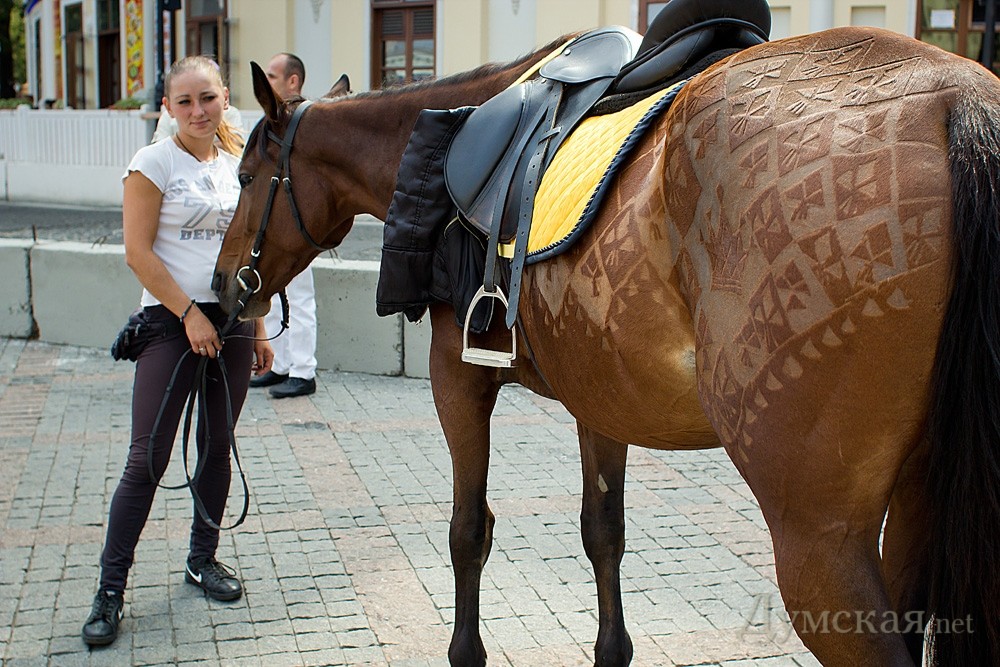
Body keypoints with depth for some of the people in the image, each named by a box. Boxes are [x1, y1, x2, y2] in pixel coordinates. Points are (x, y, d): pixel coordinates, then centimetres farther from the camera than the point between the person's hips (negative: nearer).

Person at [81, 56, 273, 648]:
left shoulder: (238, 164, 10)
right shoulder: (154, 164, -5)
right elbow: (139, 252, -10)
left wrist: (258, 331, 13)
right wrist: (189, 314, -15)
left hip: (233, 320, 5)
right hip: (172, 321, -5)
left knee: (218, 448, 12)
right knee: (148, 458, -6)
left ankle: (203, 559, 28)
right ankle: (111, 587, 3)